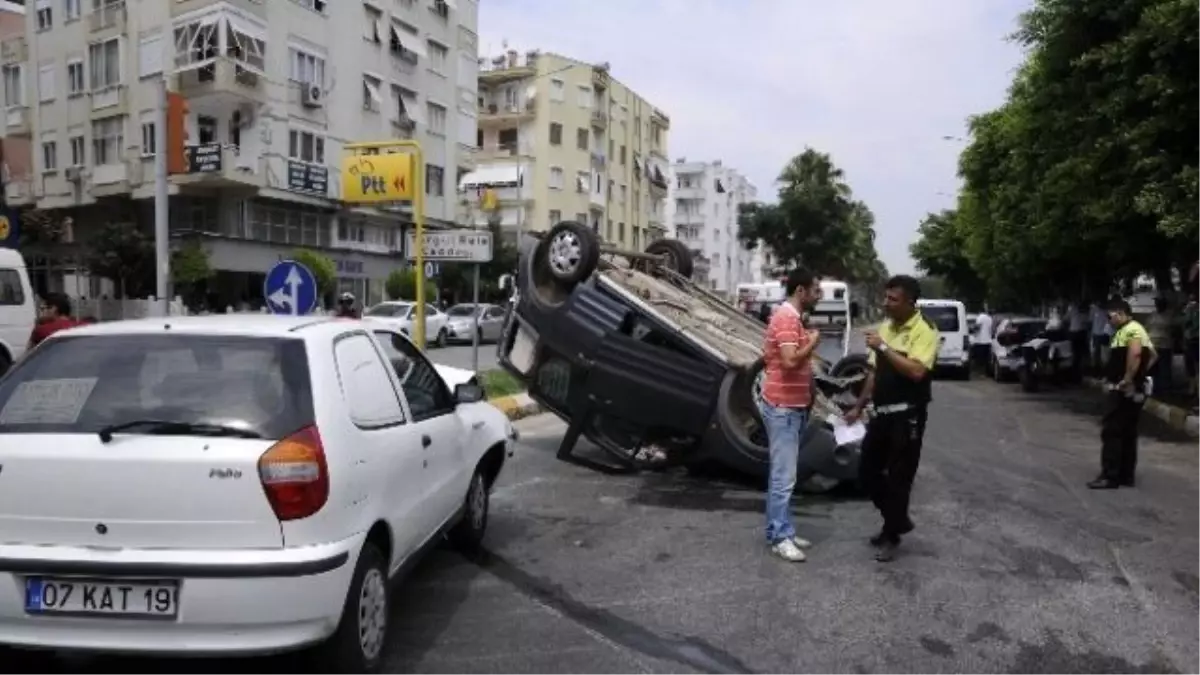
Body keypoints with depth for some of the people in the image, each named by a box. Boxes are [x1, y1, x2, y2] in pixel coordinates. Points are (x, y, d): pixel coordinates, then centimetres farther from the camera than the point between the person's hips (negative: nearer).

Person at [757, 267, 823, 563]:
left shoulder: (792, 317, 15)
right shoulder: (786, 318, -18)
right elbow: (790, 361, -28)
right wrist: (813, 343, -14)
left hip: (792, 405, 11)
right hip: (782, 407, -11)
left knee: (783, 474, 14)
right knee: (784, 475, -5)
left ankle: (781, 530, 22)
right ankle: (780, 537, 2)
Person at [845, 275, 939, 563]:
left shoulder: (924, 331, -13)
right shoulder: (885, 327, 10)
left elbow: (916, 372, -28)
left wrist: (883, 348, -24)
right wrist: (859, 407, 16)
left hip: (907, 416, -8)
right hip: (881, 412, 8)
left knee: (898, 477, 2)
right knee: (867, 471, 13)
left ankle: (891, 536, 17)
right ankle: (897, 520, 31)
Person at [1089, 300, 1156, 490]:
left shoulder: (1131, 330, -15)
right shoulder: (1129, 330, 18)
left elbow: (1135, 353, -33)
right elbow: (1151, 355, 27)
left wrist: (1127, 379, -27)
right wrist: (1139, 374, 17)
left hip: (1124, 390, -11)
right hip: (1133, 390, 11)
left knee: (1111, 432, -8)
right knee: (1127, 433, 13)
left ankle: (1110, 477, -7)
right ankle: (1126, 476, 17)